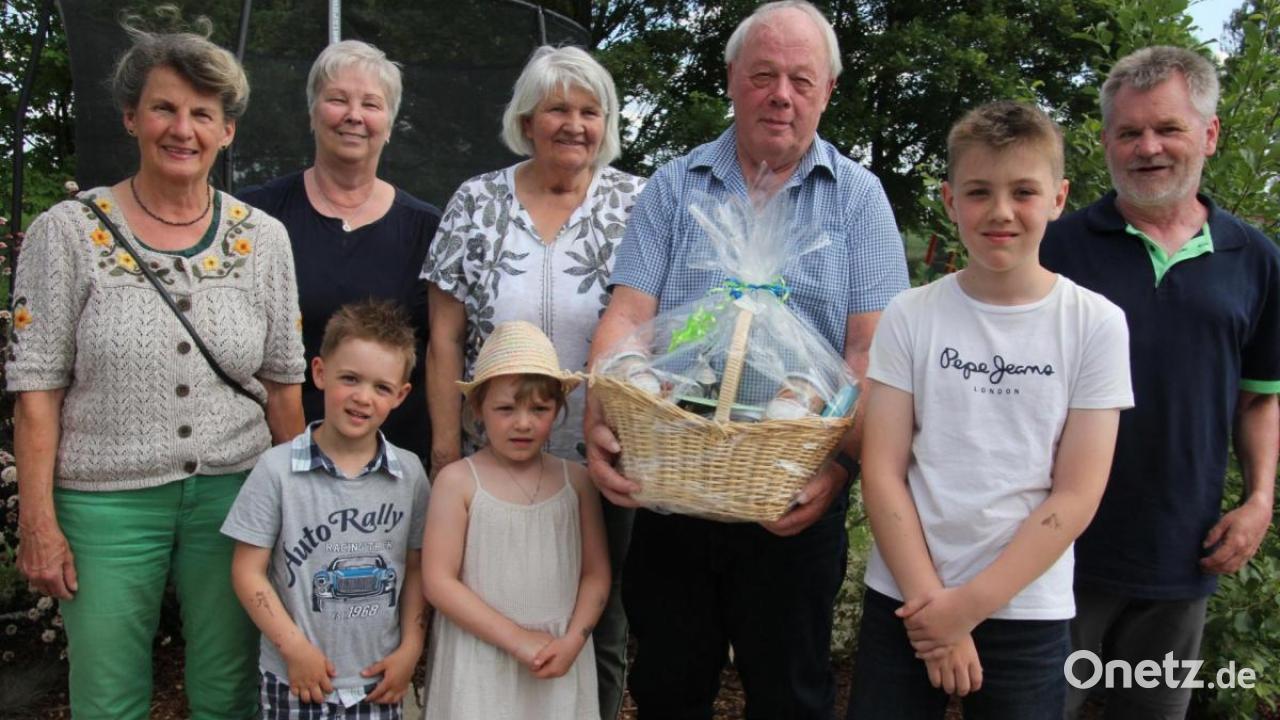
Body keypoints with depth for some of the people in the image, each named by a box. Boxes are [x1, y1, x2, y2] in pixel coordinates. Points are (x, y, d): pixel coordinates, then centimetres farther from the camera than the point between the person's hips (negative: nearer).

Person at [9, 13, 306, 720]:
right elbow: (36, 388, -4)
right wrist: (38, 521, -7)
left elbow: (282, 384, 6)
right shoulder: (67, 231, -4)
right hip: (104, 501, -1)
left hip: (233, 492, 2)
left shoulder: (264, 238, 2)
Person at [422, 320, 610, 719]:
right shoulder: (458, 480, -9)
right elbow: (439, 581, -11)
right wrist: (516, 639, -13)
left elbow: (596, 573, 3)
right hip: (481, 661, -2)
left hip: (558, 660, 3)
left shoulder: (576, 479, 0)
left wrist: (572, 641, -11)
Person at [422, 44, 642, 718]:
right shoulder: (476, 203, 1)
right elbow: (446, 338, 1)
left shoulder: (637, 204, -1)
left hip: (602, 460, 0)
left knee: (599, 619, 13)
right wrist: (446, 446, -3)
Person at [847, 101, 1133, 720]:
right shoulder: (910, 317, -2)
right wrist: (930, 600, -12)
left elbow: (1075, 495, -7)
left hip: (1028, 610, 0)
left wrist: (970, 604, -12)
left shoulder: (1096, 324, -4)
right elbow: (882, 471, -5)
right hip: (904, 600, 1)